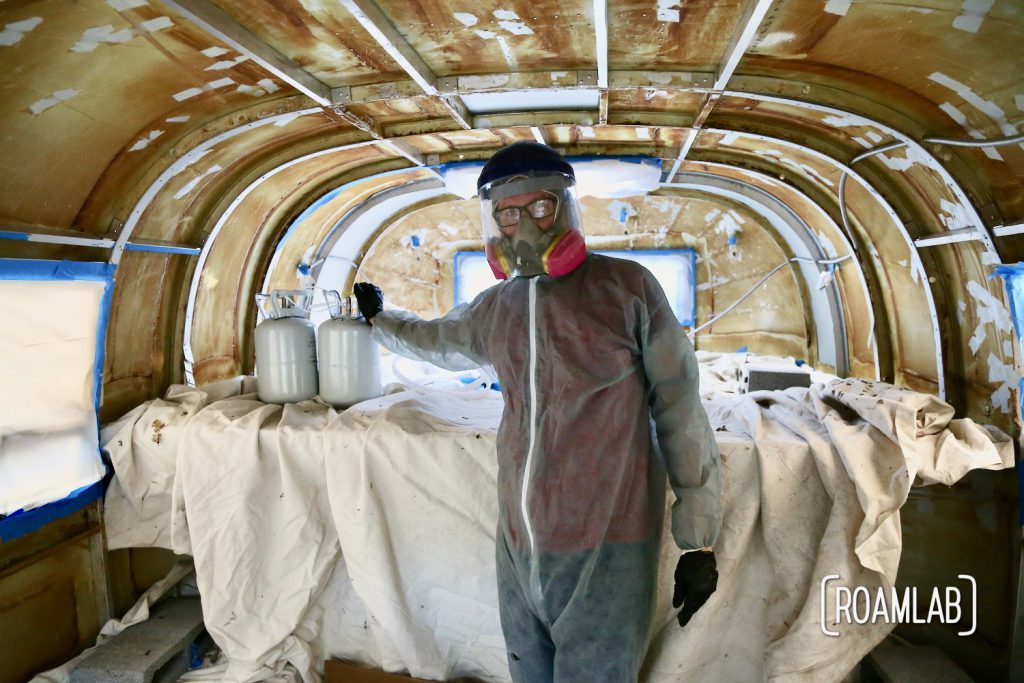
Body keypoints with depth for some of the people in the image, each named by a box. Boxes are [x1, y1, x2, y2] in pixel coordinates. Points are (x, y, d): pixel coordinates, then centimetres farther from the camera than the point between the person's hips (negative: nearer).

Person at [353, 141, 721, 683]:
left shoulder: (627, 287, -9)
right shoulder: (492, 310, 7)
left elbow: (680, 412, -7)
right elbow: (436, 341, 29)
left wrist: (699, 539, -6)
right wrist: (378, 319, 42)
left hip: (606, 547, -5)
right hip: (519, 544, 5)